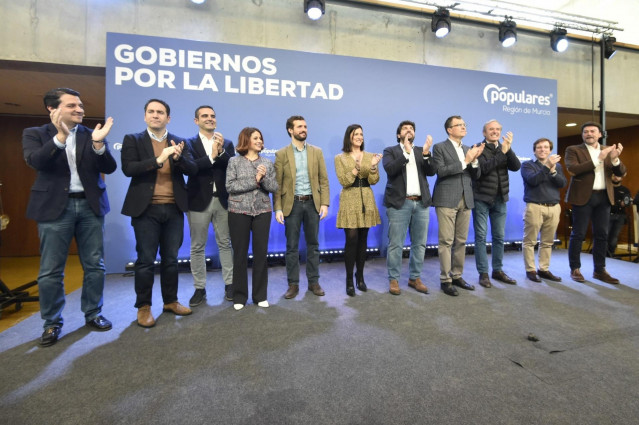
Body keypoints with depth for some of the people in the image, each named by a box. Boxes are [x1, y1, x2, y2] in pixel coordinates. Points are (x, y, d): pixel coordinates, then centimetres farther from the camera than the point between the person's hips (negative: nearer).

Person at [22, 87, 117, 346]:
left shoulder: (92, 135, 7)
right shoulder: (35, 134, 4)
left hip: (90, 205, 2)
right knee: (51, 270, 5)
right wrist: (60, 137, -25)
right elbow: (35, 162, -14)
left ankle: (92, 314, 23)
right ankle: (52, 323, 21)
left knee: (94, 266, 7)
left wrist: (98, 143, -19)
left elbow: (109, 168, -3)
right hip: (55, 207, -1)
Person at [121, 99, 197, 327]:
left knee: (171, 259, 11)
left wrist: (179, 157, -20)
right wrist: (158, 160, -23)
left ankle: (170, 301, 26)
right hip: (147, 209, -2)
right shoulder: (132, 140, 3)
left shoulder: (178, 142, 10)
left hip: (174, 209, 3)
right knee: (146, 260, 4)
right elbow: (128, 169, -11)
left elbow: (193, 169, -1)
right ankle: (143, 307, 18)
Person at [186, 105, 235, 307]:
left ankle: (229, 284, 20)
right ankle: (200, 288, 19)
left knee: (225, 244, 8)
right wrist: (211, 157, -19)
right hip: (199, 201, -1)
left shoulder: (226, 144, 10)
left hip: (222, 200, 1)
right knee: (197, 247, 6)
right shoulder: (189, 143, 3)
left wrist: (221, 151, -18)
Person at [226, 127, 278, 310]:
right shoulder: (234, 162, 2)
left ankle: (260, 295, 18)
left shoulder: (267, 163, 9)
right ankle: (239, 296, 17)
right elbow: (230, 186, -8)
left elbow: (274, 187, 3)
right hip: (239, 212, -2)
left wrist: (264, 178, -15)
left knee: (261, 253, 5)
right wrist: (254, 180, -14)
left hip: (263, 212, 2)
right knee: (240, 254, 4)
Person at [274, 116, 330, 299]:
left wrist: (325, 203, -4)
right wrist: (278, 208, -8)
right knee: (292, 246, 5)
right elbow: (277, 184, -1)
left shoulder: (316, 152, 7)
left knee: (313, 244, 9)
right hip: (292, 204, -2)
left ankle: (313, 281, 22)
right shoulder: (281, 154, 1)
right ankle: (293, 284, 17)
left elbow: (323, 180, 4)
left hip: (312, 203, 2)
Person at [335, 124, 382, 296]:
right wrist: (356, 168, -21)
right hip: (350, 202, -3)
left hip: (366, 201, 3)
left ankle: (360, 276, 23)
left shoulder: (369, 156, 10)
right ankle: (349, 280, 4)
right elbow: (343, 181, -8)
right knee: (351, 240, -9)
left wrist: (373, 166, -17)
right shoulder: (340, 158, 2)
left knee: (363, 240, 8)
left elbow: (374, 181, 1)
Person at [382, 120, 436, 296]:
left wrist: (426, 153, -13)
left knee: (419, 243, 9)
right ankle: (394, 280, 9)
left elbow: (431, 172, 2)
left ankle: (415, 278, 21)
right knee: (395, 244, -2)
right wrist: (406, 152, -19)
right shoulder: (390, 151, 6)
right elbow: (390, 169, -13)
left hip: (421, 203, 4)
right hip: (399, 203, -4)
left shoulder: (421, 151, 16)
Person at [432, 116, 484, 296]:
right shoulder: (440, 147, 0)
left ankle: (457, 276, 21)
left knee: (461, 241, 10)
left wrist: (474, 160, -4)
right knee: (446, 241, -4)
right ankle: (445, 279, 4)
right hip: (447, 200, -6)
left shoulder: (468, 149, 17)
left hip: (465, 200, 6)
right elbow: (440, 171, -13)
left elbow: (476, 176, 13)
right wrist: (465, 161, -13)